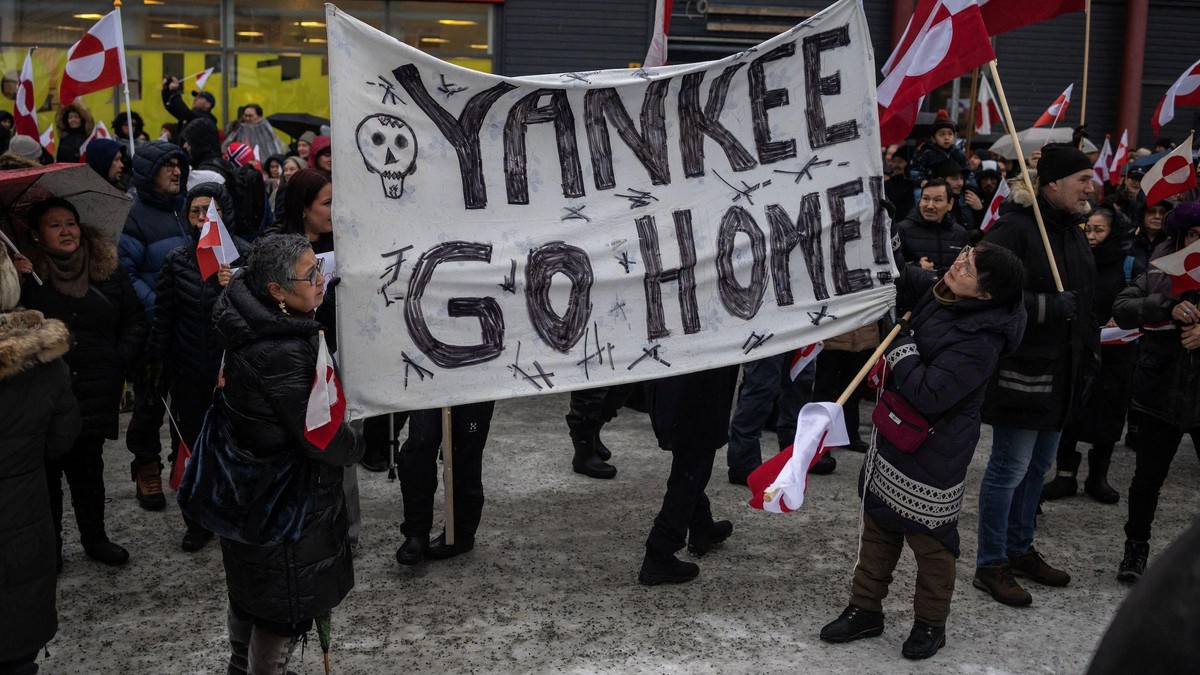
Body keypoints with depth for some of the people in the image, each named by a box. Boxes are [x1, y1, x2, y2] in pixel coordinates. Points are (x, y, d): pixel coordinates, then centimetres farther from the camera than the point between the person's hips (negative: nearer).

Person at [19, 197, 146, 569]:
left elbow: (134, 320, 9)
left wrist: (120, 364, 2)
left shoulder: (108, 270, 4)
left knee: (88, 468, 15)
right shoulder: (25, 274, -6)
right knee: (47, 470, 7)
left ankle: (94, 537, 31)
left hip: (95, 394, 2)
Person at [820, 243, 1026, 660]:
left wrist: (899, 345, -21)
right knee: (878, 524, 17)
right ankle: (865, 609, 32)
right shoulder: (937, 296, -2)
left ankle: (930, 624, 30)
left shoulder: (979, 342, -28)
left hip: (933, 455, -9)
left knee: (929, 538, 8)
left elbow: (928, 396, -30)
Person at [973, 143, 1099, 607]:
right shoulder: (1013, 229, -17)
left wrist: (1089, 350, 19)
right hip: (1021, 372, -9)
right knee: (1010, 467, -1)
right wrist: (1049, 307, -25)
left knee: (1039, 464, 18)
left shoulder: (1073, 232, 14)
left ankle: (1020, 548, 34)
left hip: (1061, 373, 9)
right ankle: (991, 565, 12)